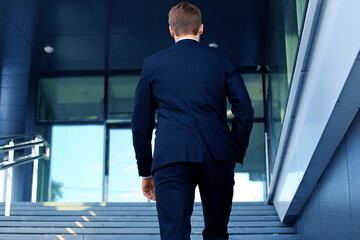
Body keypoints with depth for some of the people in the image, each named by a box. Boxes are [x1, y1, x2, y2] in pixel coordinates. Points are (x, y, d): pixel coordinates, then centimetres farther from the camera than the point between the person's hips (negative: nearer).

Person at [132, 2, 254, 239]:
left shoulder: (152, 63, 12)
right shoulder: (223, 59, 11)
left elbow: (141, 122, 11)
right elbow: (245, 110, 3)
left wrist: (146, 172, 17)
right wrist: (236, 154, 12)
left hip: (171, 158, -1)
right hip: (218, 156, 1)